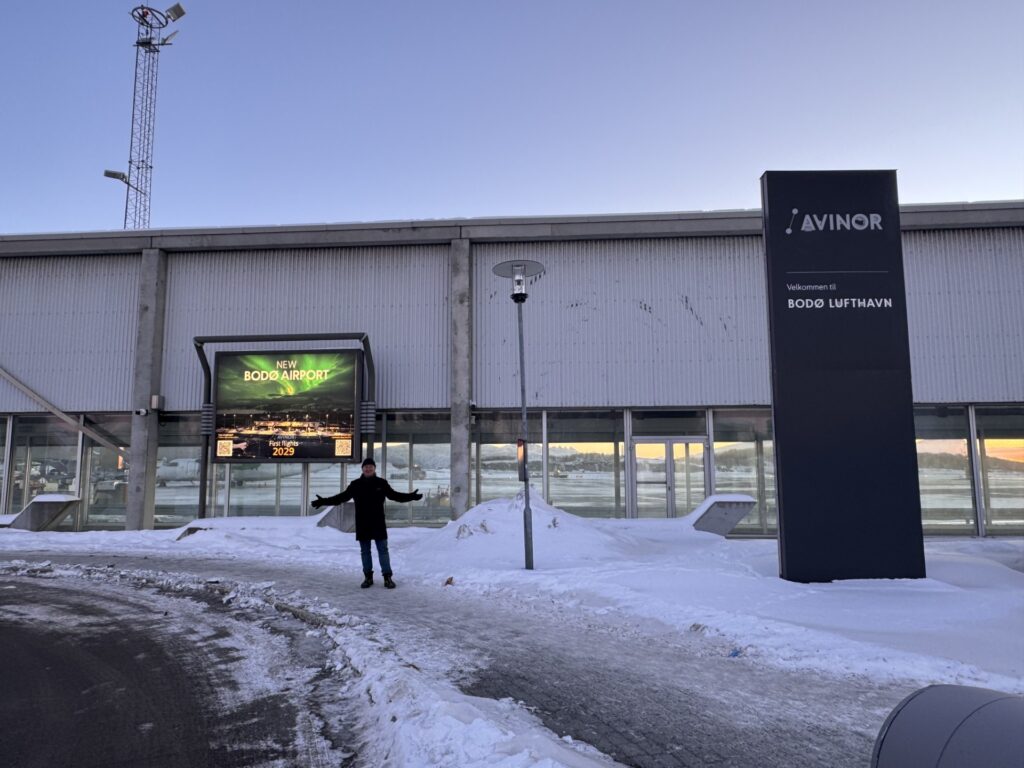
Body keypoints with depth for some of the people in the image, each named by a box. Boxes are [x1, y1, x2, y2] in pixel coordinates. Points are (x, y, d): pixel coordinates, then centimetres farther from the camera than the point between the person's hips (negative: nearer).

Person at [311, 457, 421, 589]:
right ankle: (368, 577, 19)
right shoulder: (355, 484, 1)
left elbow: (394, 495, 5)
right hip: (362, 524, 1)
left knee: (383, 550, 1)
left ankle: (387, 577, 6)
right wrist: (324, 501, -3)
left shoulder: (381, 483, 0)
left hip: (378, 524, -1)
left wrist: (411, 496, -4)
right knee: (365, 551, 9)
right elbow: (342, 497, 3)